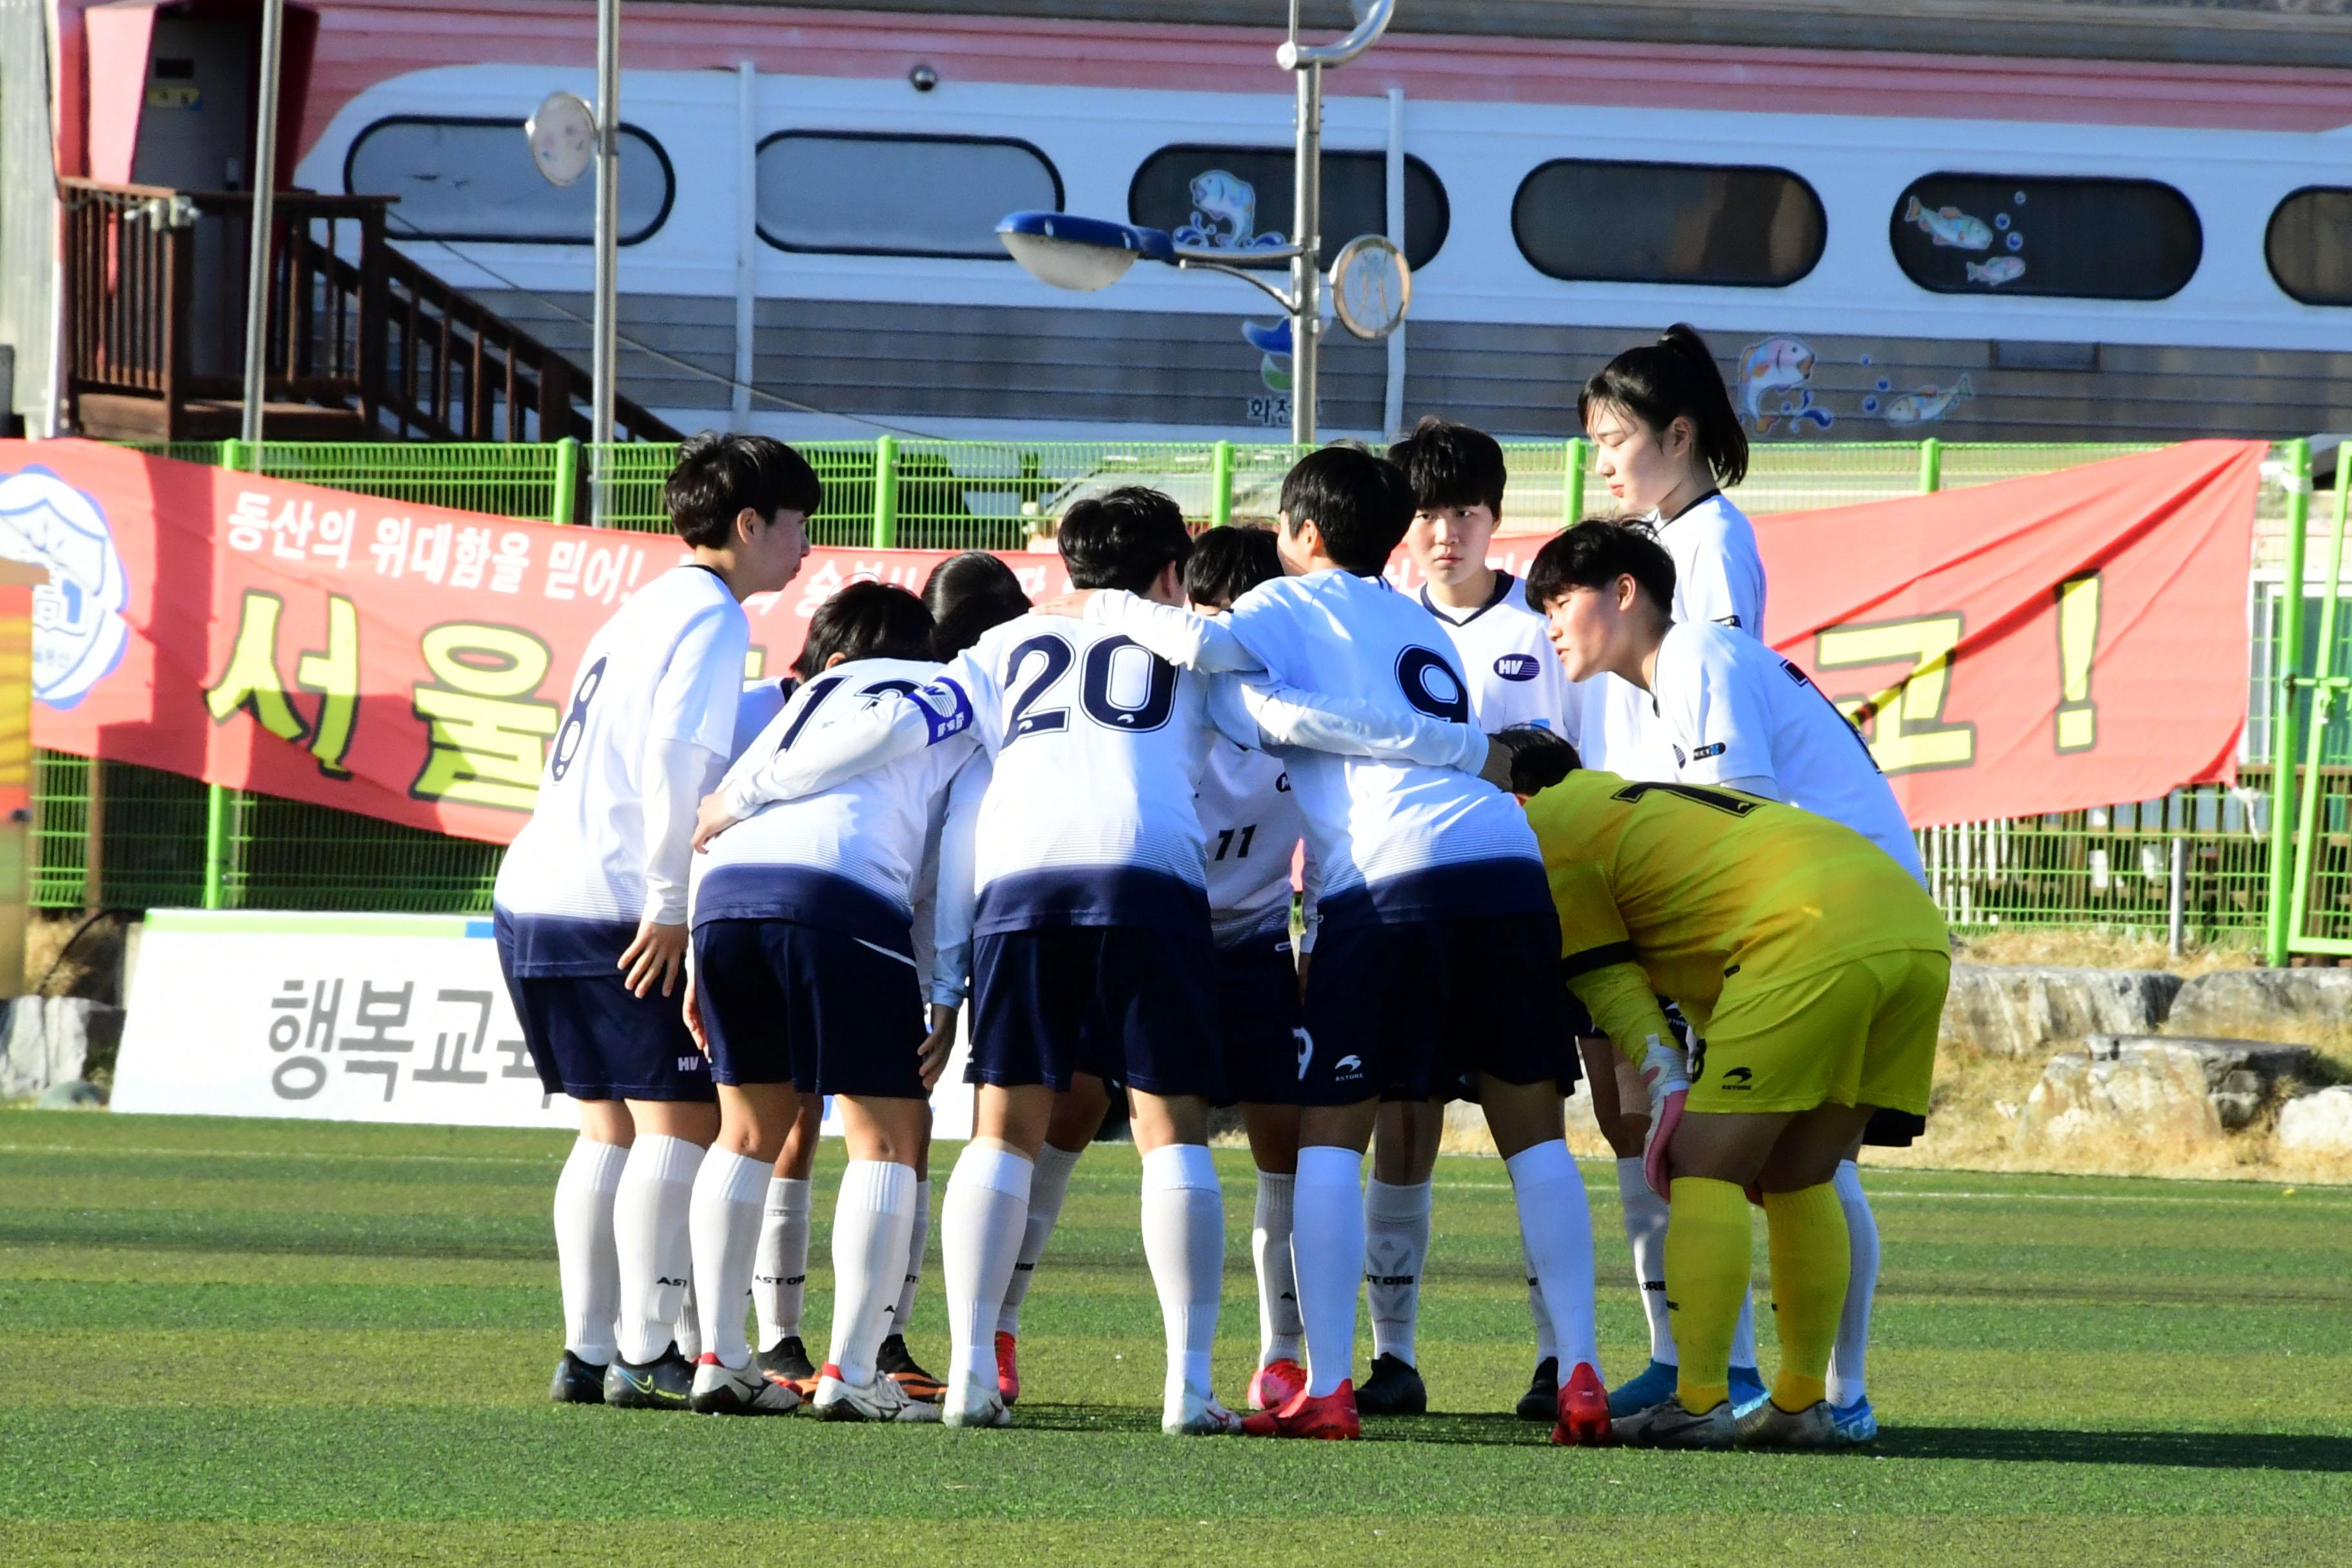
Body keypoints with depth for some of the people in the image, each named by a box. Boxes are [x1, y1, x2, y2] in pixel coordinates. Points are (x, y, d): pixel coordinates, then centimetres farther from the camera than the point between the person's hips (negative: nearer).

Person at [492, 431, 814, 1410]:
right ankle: (644, 1357, -9)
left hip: (532, 896, 9)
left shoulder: (649, 611, 21)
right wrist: (670, 905, -19)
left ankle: (587, 1352, 10)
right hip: (612, 908, -9)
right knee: (679, 1121, -6)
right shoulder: (710, 619, -9)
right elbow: (675, 758, -21)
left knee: (611, 1126, 12)